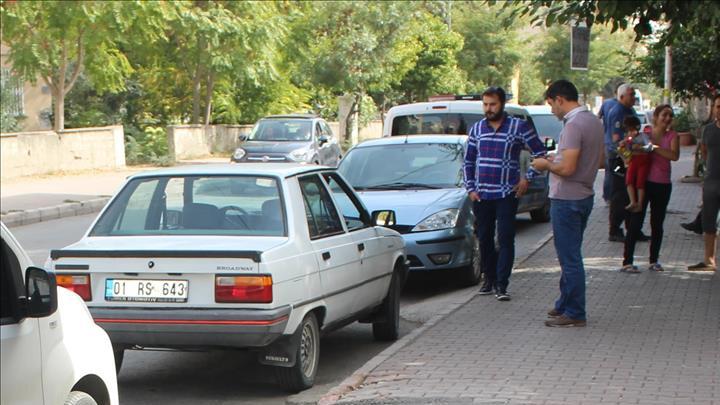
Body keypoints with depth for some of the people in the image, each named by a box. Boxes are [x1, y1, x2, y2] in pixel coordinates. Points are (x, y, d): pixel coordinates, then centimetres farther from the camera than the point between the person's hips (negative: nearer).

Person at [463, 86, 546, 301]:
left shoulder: (519, 127, -2)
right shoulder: (476, 129, 9)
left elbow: (540, 153, 2)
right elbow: (468, 162, 16)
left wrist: (527, 178, -4)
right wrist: (470, 188, 6)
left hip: (507, 194, -4)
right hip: (481, 195, 4)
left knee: (505, 239, -8)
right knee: (485, 239, 9)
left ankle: (501, 285, -8)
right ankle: (488, 278, 21)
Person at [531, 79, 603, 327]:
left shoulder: (573, 125, -20)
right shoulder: (594, 121, 10)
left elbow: (567, 168, -26)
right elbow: (601, 160, 19)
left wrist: (546, 165, -7)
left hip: (567, 199, -10)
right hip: (585, 195, 10)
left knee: (570, 258, -4)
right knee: (570, 256, 19)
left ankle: (574, 314, 1)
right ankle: (565, 304, 28)